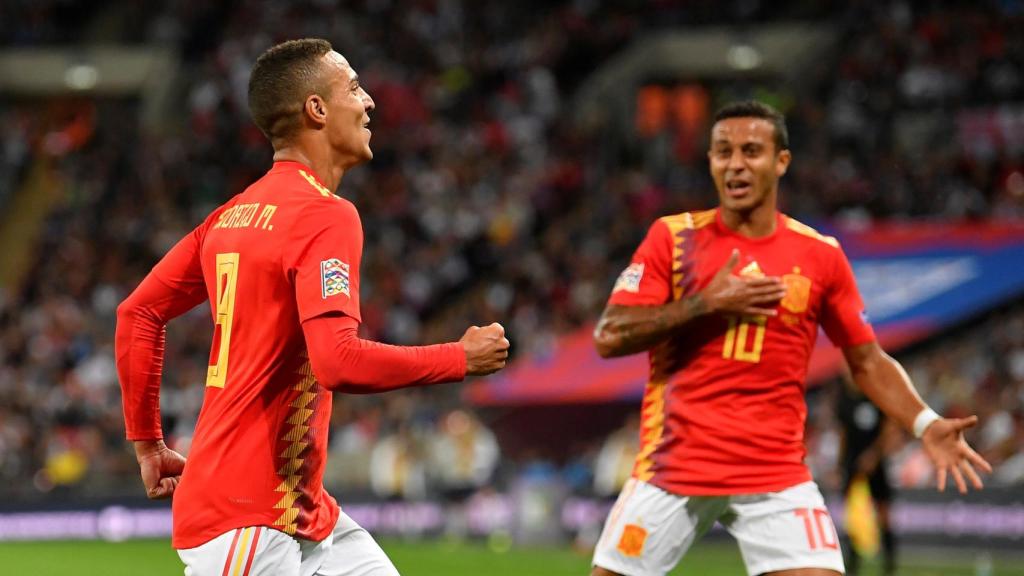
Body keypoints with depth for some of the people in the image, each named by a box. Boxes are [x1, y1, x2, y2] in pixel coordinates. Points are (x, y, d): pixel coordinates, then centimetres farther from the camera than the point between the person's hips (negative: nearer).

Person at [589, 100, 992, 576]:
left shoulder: (820, 255, 3)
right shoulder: (673, 238, 0)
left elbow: (868, 361, 10)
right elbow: (608, 337, -7)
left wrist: (925, 425, -5)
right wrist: (707, 303, -15)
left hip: (777, 478, 0)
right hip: (672, 467, 0)